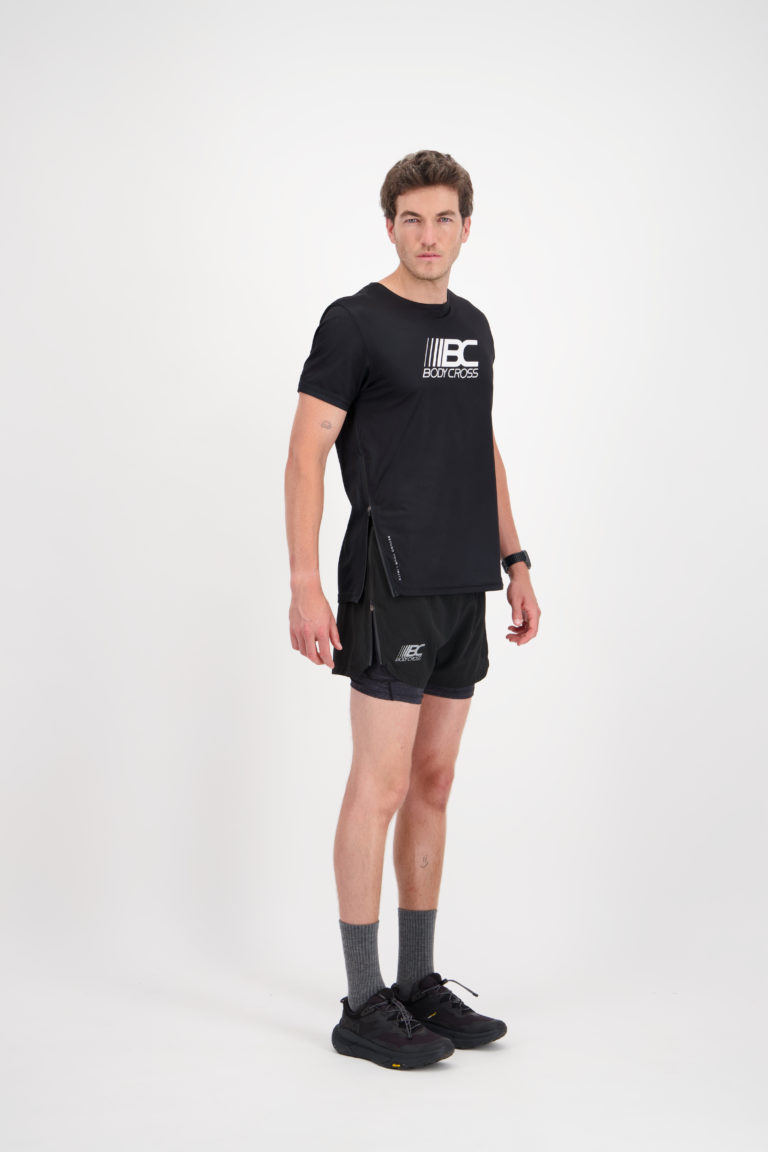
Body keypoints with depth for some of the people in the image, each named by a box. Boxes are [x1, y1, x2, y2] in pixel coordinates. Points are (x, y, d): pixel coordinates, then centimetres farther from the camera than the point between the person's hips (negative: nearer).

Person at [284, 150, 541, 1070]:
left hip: (463, 590, 7)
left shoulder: (474, 327, 15)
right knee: (382, 787, -5)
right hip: (389, 588, -7)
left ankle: (419, 985, 21)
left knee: (432, 784, 11)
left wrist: (513, 560, 16)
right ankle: (364, 1006, 4)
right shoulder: (355, 323, -8)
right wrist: (305, 586, -19)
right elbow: (307, 454, -12)